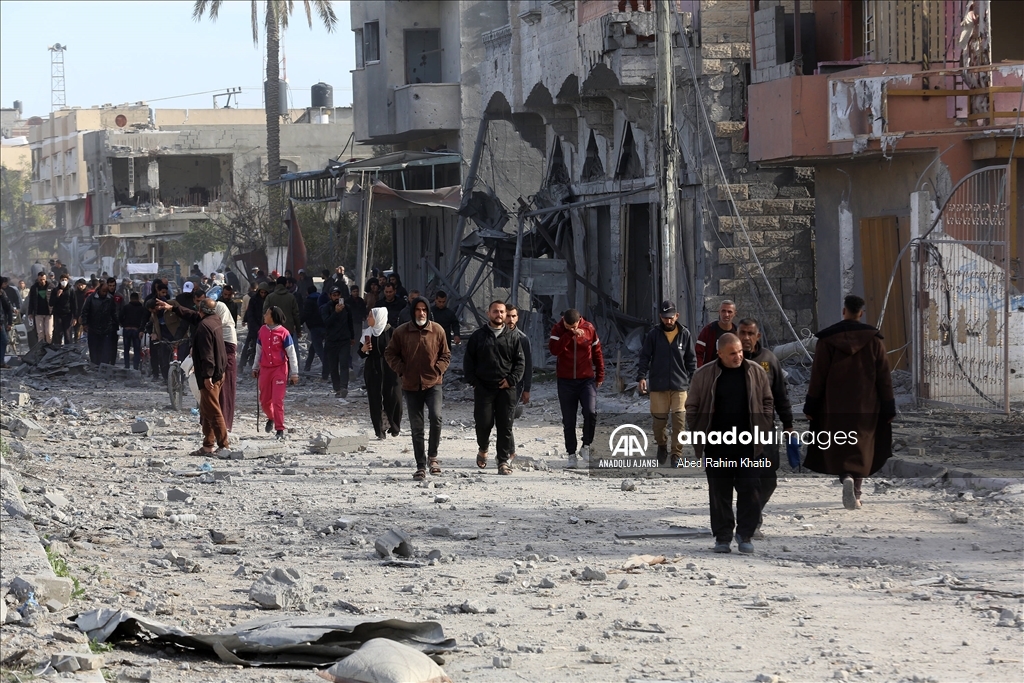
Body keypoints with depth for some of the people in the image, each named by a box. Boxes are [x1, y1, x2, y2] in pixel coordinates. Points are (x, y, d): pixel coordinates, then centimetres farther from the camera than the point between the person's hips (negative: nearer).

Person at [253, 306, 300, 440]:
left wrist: (294, 373, -7)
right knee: (264, 400, 11)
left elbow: (291, 353, -7)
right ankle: (271, 418, 41)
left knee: (278, 401, -9)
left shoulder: (283, 333, -10)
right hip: (265, 368, 5)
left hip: (279, 369, -5)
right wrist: (255, 368, 21)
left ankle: (280, 430, -2)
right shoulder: (262, 331, 5)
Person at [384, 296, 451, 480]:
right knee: (416, 427, 5)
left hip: (433, 383, -1)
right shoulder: (401, 332, 0)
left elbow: (446, 354, 10)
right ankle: (421, 466, 14)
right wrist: (401, 370, -3)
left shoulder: (437, 331, 0)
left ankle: (432, 456, -3)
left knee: (436, 417, -23)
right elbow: (390, 353, 9)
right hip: (411, 386, 1)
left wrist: (438, 370, -5)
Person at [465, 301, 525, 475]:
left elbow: (520, 362, 7)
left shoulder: (513, 337, 9)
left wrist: (512, 379, -6)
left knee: (505, 425, -2)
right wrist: (473, 381, -2)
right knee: (483, 422, -4)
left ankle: (504, 461, 3)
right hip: (483, 387, 0)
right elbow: (468, 361, 10)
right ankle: (482, 449, 25)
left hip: (506, 388, 0)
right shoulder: (478, 336, 8)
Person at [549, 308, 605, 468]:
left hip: (586, 379, 0)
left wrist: (600, 376, 10)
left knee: (591, 413, -19)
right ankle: (571, 454, 12)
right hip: (566, 381, 0)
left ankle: (586, 446, -1)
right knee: (568, 421, 3)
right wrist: (570, 335, -24)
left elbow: (597, 353, 10)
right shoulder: (558, 329, -2)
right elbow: (554, 349, -20)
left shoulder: (589, 329, 0)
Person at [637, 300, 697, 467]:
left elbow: (691, 360, 9)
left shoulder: (684, 334, 3)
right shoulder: (653, 334, 1)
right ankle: (662, 445, 28)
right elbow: (644, 357, 4)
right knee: (659, 419, 3)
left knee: (679, 420, -7)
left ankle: (677, 453, 1)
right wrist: (641, 376, -7)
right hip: (658, 385, 0)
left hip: (680, 385, 0)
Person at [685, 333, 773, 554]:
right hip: (716, 447, -1)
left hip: (748, 445, 1)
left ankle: (745, 535, 8)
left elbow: (767, 401, 12)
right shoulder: (704, 375, -1)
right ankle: (722, 537, 13)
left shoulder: (756, 373, 3)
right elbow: (692, 407, 6)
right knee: (719, 493, 5)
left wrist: (763, 428, 3)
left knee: (749, 491, -1)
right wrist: (698, 435, 1)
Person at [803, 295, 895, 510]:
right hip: (866, 406, 1)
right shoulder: (874, 340, -2)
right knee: (862, 447, 10)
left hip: (834, 405, -1)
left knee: (839, 447, 6)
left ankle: (847, 477, -21)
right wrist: (888, 408, 6)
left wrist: (810, 406, 2)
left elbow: (817, 375, -4)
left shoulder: (827, 339, -5)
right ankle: (855, 495, 4)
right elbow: (884, 377, 0)